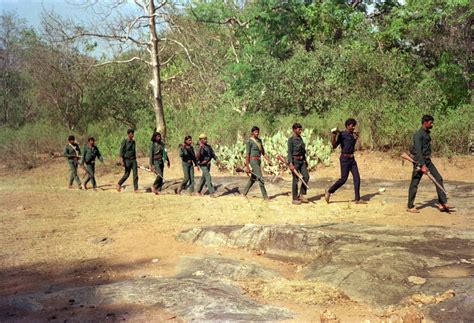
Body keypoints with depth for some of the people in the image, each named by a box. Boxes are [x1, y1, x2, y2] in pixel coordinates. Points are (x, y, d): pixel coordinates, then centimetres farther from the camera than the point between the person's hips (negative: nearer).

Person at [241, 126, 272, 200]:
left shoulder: (259, 140, 13)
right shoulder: (249, 141, -11)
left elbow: (263, 152, 14)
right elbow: (247, 154, -13)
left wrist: (268, 160, 3)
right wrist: (247, 166, -15)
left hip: (259, 161, 9)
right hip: (253, 160, -9)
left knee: (253, 178, 16)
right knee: (260, 178, -10)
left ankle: (244, 193, 28)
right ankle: (265, 197, -6)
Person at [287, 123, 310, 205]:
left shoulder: (300, 138, 12)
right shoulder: (291, 139, -10)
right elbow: (289, 152, -14)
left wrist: (305, 160, 18)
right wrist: (291, 164, -21)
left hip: (302, 160, 7)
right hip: (295, 161, -7)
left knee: (306, 176, -3)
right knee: (296, 179, -2)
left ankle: (301, 195, 9)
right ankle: (294, 199, 7)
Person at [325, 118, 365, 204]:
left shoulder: (352, 135, 13)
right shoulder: (342, 134, -9)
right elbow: (334, 146, -16)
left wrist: (356, 137, 28)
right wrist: (334, 135, -26)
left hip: (352, 159, 7)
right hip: (344, 159, -7)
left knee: (357, 178, 1)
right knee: (343, 179, -7)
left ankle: (357, 199, 4)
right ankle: (329, 191, 11)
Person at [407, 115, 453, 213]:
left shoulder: (427, 133, 13)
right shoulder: (418, 135, -15)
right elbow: (418, 150, -23)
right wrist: (423, 165, -28)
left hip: (428, 160, 9)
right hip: (420, 161, -9)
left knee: (439, 179, 2)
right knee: (414, 183, 0)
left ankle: (442, 203, 4)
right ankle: (410, 207, 10)